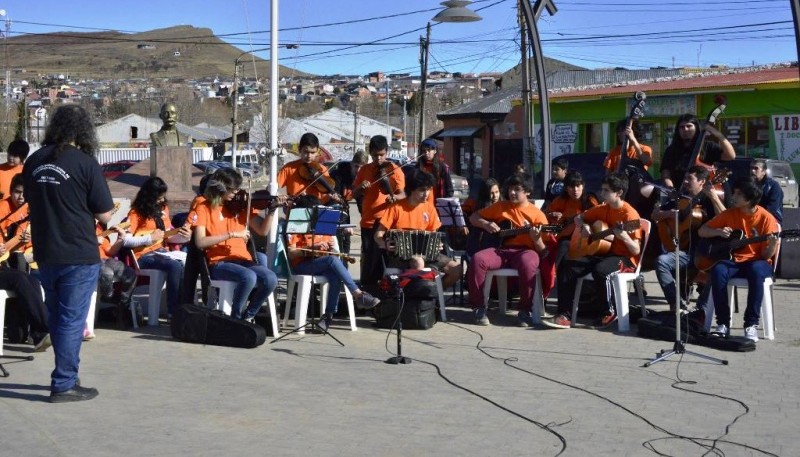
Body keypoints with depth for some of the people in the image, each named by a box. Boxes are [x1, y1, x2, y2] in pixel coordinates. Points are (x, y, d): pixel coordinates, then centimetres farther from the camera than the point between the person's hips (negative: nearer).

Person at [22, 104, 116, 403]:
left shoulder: (34, 161, 4)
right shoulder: (85, 162, -13)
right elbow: (105, 214, -10)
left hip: (45, 254, 6)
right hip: (79, 255, -6)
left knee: (56, 318, 18)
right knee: (72, 320, 1)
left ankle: (67, 372, 30)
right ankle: (64, 385, 5)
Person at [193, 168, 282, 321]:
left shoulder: (241, 205, 11)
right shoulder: (204, 208, 0)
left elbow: (263, 231, 6)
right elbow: (200, 242, -12)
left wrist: (272, 209, -9)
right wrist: (232, 234, -17)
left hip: (243, 260, 4)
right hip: (219, 263, -4)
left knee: (270, 279, -25)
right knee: (249, 277, -34)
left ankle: (248, 316, 0)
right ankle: (235, 318, -11)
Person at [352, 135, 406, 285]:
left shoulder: (394, 170, 0)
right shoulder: (364, 170, 9)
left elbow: (402, 195, -6)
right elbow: (354, 195, 11)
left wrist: (394, 197, -28)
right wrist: (361, 187, -10)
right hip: (368, 222, 2)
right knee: (369, 260, 6)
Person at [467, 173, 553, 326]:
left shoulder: (537, 214, 6)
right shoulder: (501, 206, 15)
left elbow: (542, 251, 3)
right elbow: (473, 217, 21)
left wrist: (536, 239, -20)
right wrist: (486, 224, 0)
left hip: (524, 251, -2)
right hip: (500, 249, 3)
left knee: (528, 263, -40)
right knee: (478, 259, -30)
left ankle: (525, 310, -23)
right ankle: (479, 307, -16)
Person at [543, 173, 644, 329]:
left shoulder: (629, 214, -14)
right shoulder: (602, 209, 6)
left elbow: (636, 251, -16)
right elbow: (579, 218, 22)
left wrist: (624, 237, -36)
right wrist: (584, 227, 0)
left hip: (624, 258, -7)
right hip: (602, 253, 7)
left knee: (599, 270, -39)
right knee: (566, 267, -15)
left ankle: (610, 312, -14)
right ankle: (565, 315, -17)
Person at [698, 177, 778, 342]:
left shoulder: (766, 218, -8)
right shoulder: (729, 214, 1)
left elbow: (766, 255, -9)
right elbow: (702, 231, 7)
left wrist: (772, 244, -30)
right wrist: (719, 231, -11)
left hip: (756, 262, -2)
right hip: (733, 260, 3)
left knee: (756, 271, -38)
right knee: (718, 270, -32)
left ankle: (751, 324, -29)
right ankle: (723, 323, -23)